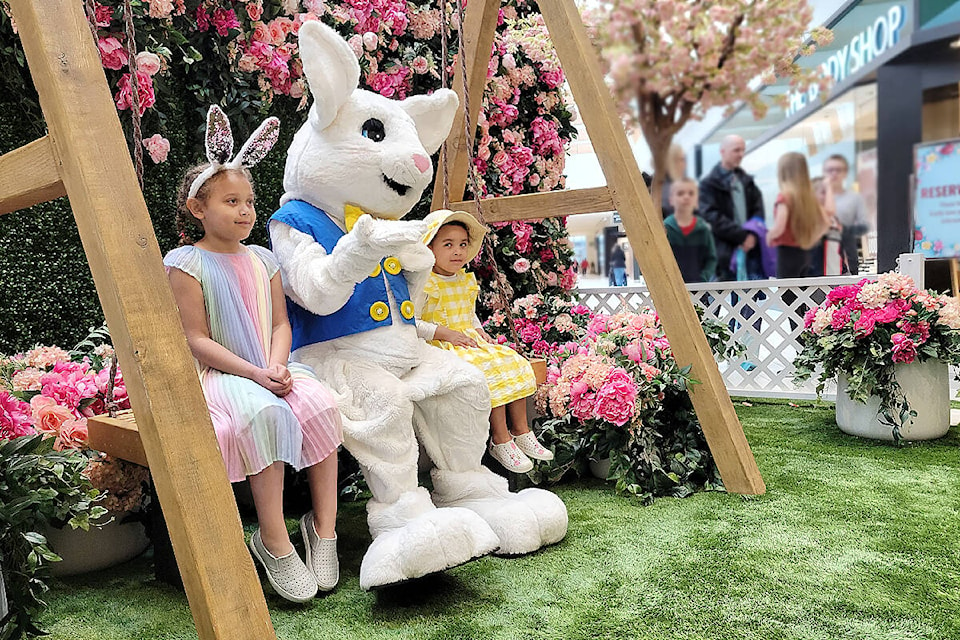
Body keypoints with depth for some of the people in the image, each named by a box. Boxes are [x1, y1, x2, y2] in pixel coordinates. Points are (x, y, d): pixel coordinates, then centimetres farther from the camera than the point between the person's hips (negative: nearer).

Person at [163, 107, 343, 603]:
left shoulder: (262, 260, 14)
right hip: (219, 374, -5)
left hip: (271, 367, 5)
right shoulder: (186, 263, -2)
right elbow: (197, 340, -8)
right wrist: (255, 374, -19)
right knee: (263, 414, -36)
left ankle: (324, 527, -14)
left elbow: (280, 323, 8)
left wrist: (277, 365, -14)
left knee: (320, 404, -26)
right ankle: (274, 543, -23)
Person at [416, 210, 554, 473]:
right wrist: (446, 333, -20)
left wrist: (480, 332, 8)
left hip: (472, 342, 8)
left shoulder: (467, 281, 15)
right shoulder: (425, 285, -10)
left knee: (514, 362, -8)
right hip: (442, 349, -8)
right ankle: (500, 440, -20)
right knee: (488, 369, -28)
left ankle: (521, 431, -1)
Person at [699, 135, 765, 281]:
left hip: (750, 248, 5)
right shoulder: (709, 184, -1)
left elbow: (758, 209, 11)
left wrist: (753, 234, -8)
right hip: (725, 251, -5)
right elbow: (712, 217, -11)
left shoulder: (747, 180, 18)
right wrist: (742, 236, -15)